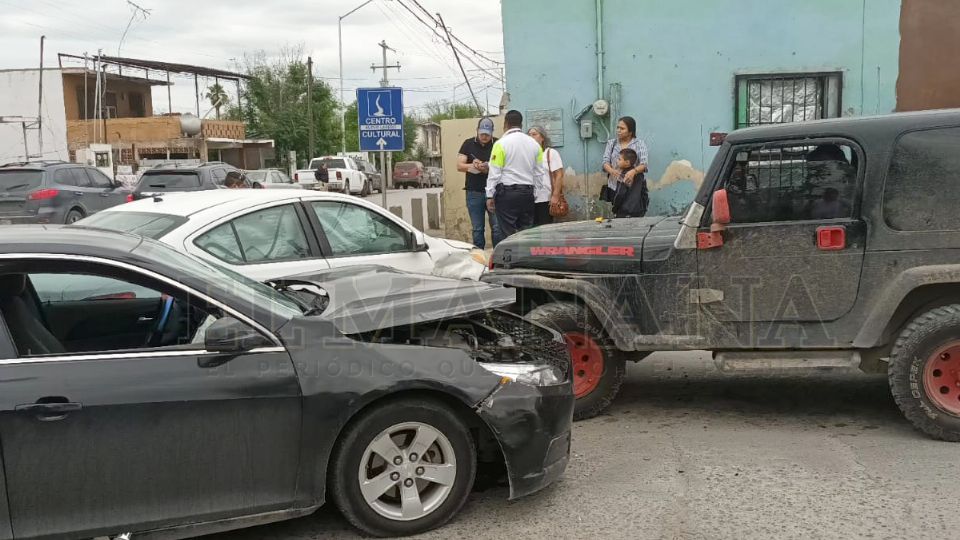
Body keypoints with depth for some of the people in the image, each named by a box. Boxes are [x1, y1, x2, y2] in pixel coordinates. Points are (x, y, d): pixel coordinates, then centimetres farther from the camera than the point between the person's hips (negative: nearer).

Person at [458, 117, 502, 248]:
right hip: (474, 192, 2)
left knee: (497, 228, -4)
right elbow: (459, 165, 3)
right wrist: (472, 166, -17)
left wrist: (489, 168, -20)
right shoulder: (468, 144, 8)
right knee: (477, 229, 6)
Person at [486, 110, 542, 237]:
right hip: (528, 192, 5)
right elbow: (539, 173, 11)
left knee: (509, 233, -3)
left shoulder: (501, 143, -6)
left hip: (507, 193, -5)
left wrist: (490, 196, -3)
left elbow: (494, 172, -8)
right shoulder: (534, 144, 9)